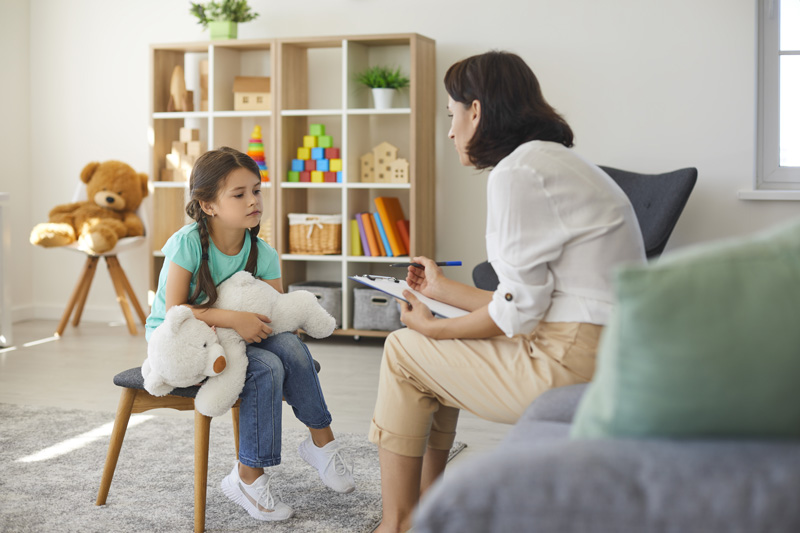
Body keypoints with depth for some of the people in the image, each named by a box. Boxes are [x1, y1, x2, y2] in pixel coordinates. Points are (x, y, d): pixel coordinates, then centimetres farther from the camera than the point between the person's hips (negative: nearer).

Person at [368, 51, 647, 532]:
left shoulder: (516, 172, -14)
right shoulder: (556, 162, 17)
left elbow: (519, 310, -15)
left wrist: (435, 328, 1)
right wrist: (445, 290, 26)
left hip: (575, 364, -10)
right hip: (603, 353, 10)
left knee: (403, 351, 5)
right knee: (436, 353, 21)